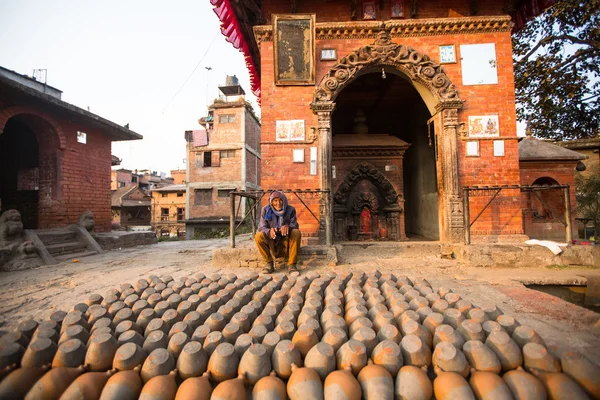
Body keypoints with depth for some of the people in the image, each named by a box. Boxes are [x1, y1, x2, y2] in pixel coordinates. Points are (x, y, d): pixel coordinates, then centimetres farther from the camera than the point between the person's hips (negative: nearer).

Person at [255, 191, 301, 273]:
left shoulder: (290, 209, -4)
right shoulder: (265, 210, -4)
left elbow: (295, 225, -11)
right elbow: (261, 227, -11)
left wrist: (287, 226, -36)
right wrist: (269, 231, -36)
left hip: (286, 244, 0)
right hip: (271, 244, 0)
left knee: (296, 233, -28)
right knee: (258, 236, -26)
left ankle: (292, 264, -19)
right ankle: (269, 263, -10)